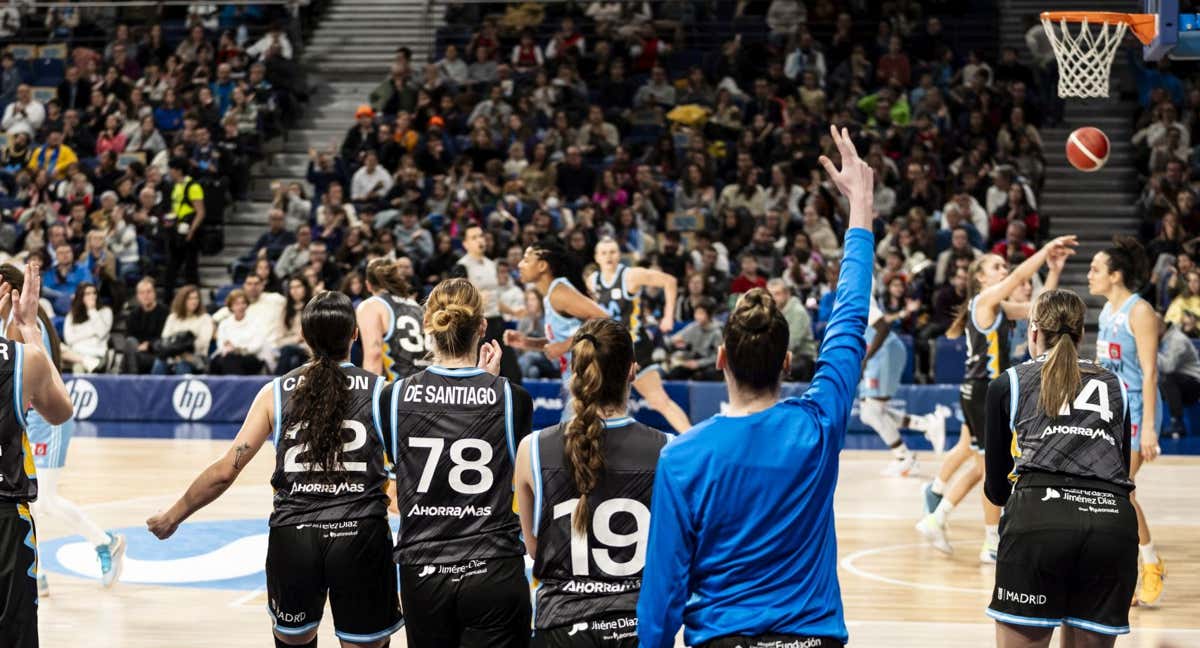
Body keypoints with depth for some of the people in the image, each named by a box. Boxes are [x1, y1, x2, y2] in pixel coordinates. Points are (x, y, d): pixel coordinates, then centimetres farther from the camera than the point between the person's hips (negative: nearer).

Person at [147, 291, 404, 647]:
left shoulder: (276, 393, 3)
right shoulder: (380, 391, 0)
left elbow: (225, 471, 1)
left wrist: (173, 516, 13)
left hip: (293, 535, 2)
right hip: (361, 535, -2)